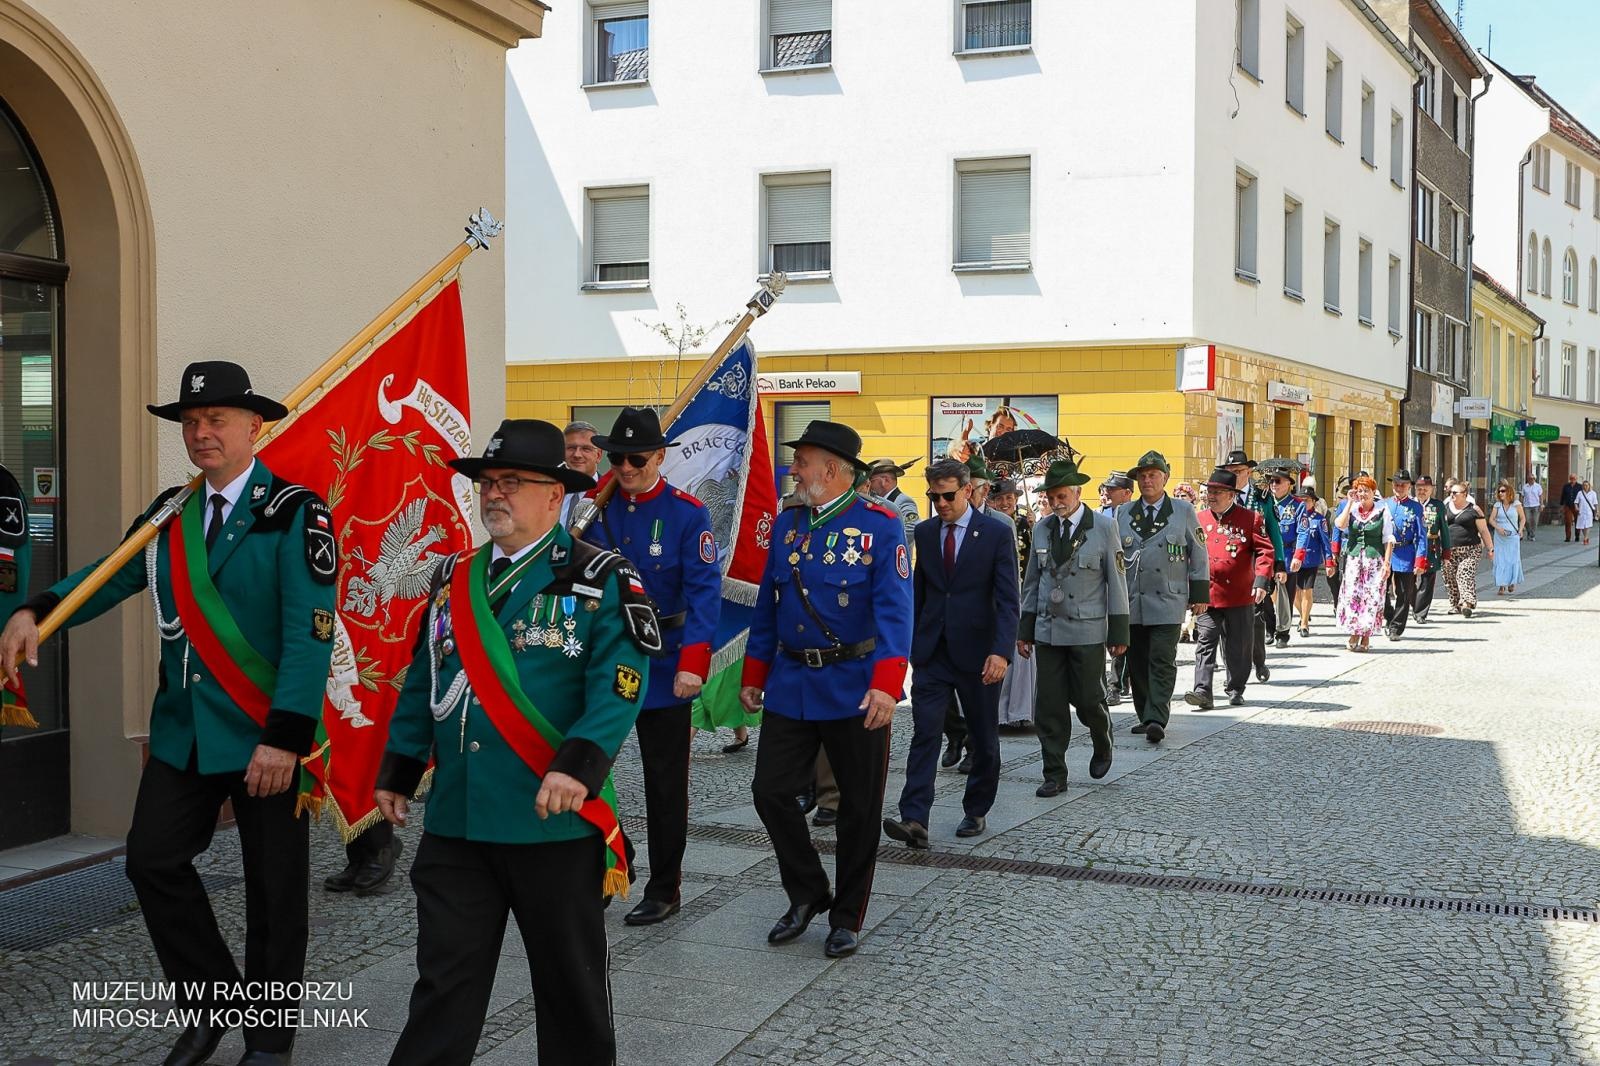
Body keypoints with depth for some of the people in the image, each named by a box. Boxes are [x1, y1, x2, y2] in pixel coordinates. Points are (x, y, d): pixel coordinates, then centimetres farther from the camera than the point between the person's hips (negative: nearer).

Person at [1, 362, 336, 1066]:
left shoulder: (294, 513, -11)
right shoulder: (169, 514, 10)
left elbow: (310, 632, -17)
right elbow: (113, 574, 12)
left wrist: (285, 738, -23)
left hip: (264, 736, -6)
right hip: (183, 730, 6)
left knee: (273, 884, 5)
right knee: (153, 860, 4)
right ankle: (213, 1002, 24)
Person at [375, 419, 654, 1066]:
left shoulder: (600, 581, -4)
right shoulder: (453, 579, 14)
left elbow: (620, 685, -15)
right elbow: (421, 685, 18)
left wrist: (581, 764, -27)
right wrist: (396, 771, 14)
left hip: (555, 821, -4)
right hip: (454, 820, 4)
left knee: (570, 977, 11)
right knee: (445, 977, 8)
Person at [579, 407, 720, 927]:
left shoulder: (686, 513, -9)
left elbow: (704, 591, -13)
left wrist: (693, 664, -22)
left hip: (663, 665, -3)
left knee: (665, 782, 8)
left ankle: (663, 889, 20)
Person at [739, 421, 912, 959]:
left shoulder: (880, 526, -9)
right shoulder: (787, 523, 8)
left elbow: (894, 610, -16)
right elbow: (767, 605, 13)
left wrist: (886, 684, -26)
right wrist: (753, 675, 11)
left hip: (854, 688, -5)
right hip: (790, 686, 5)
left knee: (859, 807, 6)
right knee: (770, 791, 2)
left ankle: (847, 918, 22)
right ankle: (807, 894, 23)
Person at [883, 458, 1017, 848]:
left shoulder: (997, 533, -6)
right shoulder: (924, 532, 6)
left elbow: (1007, 598, -11)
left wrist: (1002, 651, -22)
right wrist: (908, 639, 9)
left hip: (976, 651, -2)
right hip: (931, 650, 2)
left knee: (983, 739, 10)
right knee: (924, 734, -7)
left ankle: (976, 811, 26)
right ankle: (914, 820, -13)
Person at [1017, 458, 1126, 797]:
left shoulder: (1104, 527, -4)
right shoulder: (1042, 529, 7)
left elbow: (1116, 581, -3)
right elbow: (1032, 582, 12)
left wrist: (1119, 633, -5)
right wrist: (1025, 629, 9)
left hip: (1088, 630, -3)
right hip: (1048, 630, 3)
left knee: (1088, 700, 0)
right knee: (1050, 706, 2)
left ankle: (1102, 746, 32)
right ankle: (1055, 775, 10)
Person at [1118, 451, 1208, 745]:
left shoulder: (1184, 512, 5)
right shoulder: (1123, 514, 11)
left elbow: (1198, 555, 6)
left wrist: (1199, 594, 2)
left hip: (1168, 601, -3)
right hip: (1131, 602, 3)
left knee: (1162, 662, -10)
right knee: (1137, 663, 7)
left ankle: (1156, 720, -13)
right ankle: (1146, 717, 18)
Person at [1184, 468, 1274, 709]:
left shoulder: (1250, 518, -1)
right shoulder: (1198, 520, 6)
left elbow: (1265, 550, -4)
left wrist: (1262, 580, -17)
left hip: (1240, 597, -1)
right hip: (1206, 596, 1)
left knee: (1238, 647, 10)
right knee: (1205, 644, -8)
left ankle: (1235, 689, 26)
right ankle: (1202, 692, -12)